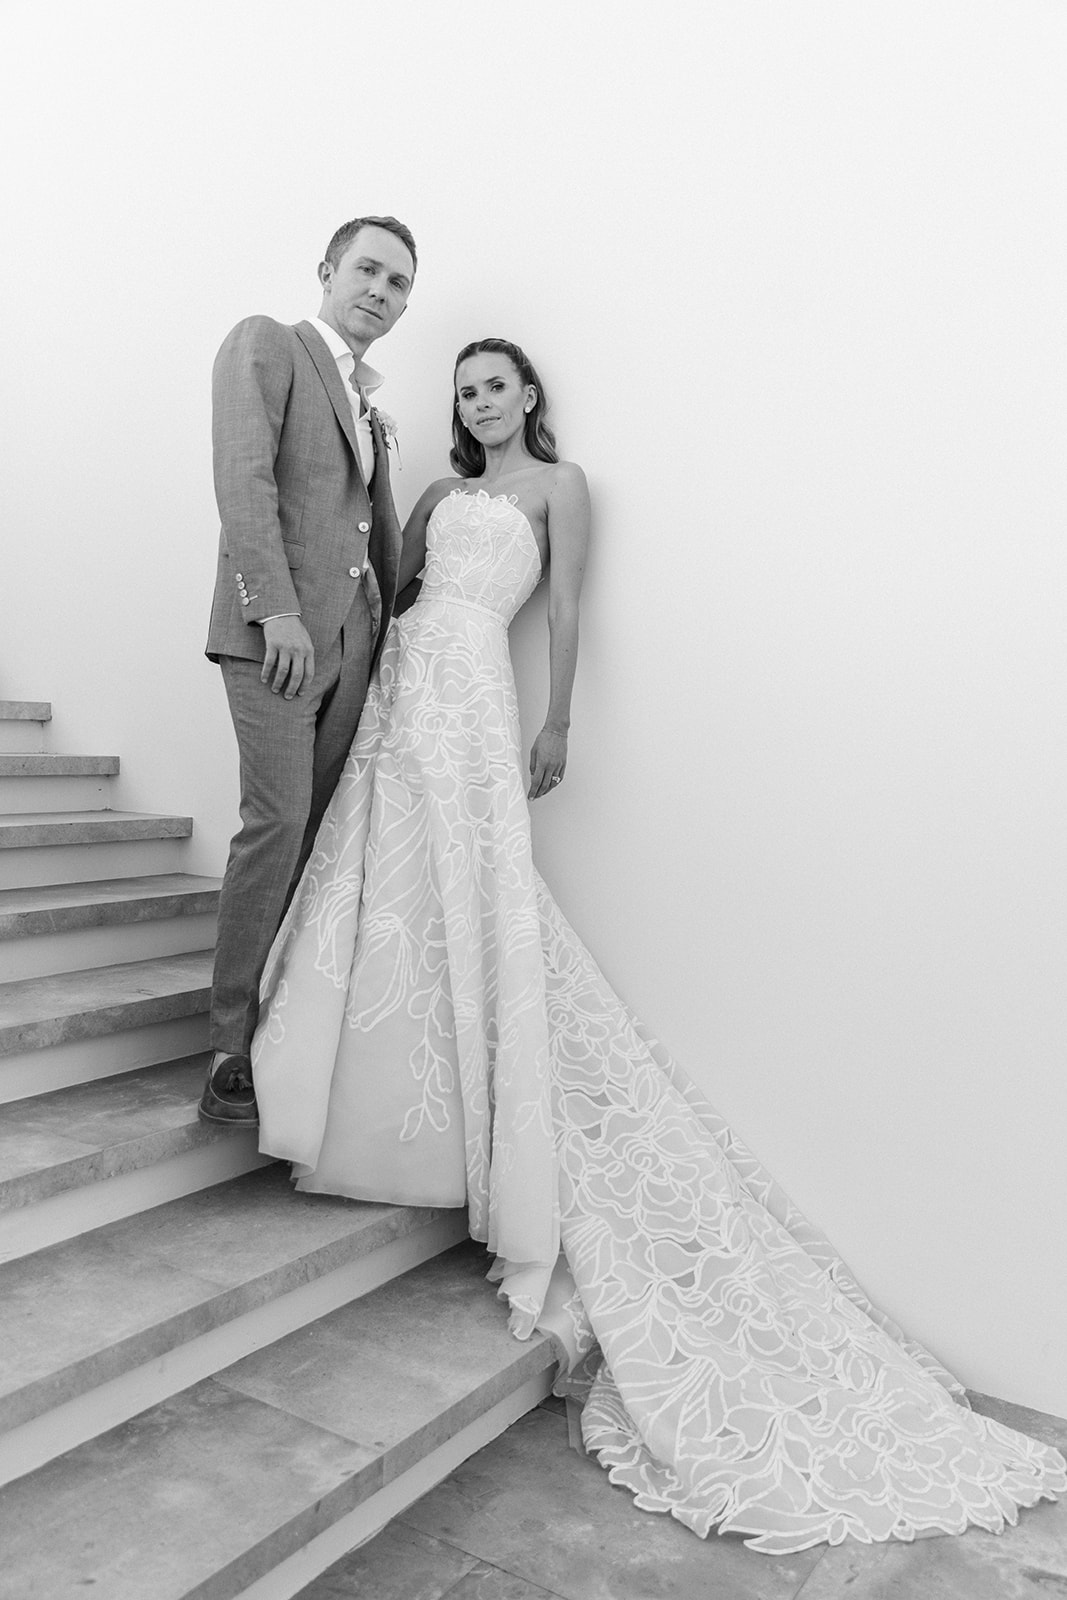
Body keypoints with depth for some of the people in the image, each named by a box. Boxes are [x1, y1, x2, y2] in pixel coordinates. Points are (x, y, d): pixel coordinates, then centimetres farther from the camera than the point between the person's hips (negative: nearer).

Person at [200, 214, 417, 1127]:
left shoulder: (371, 405, 26)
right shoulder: (265, 344, 4)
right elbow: (243, 478, -10)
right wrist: (277, 609, -19)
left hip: (352, 637, 6)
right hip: (275, 629, -6)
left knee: (316, 833, 0)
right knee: (278, 821, -14)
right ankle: (235, 1053, -7)